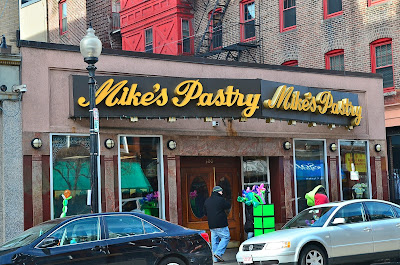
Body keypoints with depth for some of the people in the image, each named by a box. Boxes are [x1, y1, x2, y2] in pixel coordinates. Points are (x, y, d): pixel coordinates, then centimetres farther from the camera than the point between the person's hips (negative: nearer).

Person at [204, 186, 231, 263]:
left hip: (211, 225, 7)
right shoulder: (220, 199, -10)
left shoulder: (207, 201, 12)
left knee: (214, 240, 9)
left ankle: (216, 259, 9)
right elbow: (228, 206, 2)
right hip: (220, 224, -7)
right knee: (226, 237, 0)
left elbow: (205, 213, 19)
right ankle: (218, 253, -12)